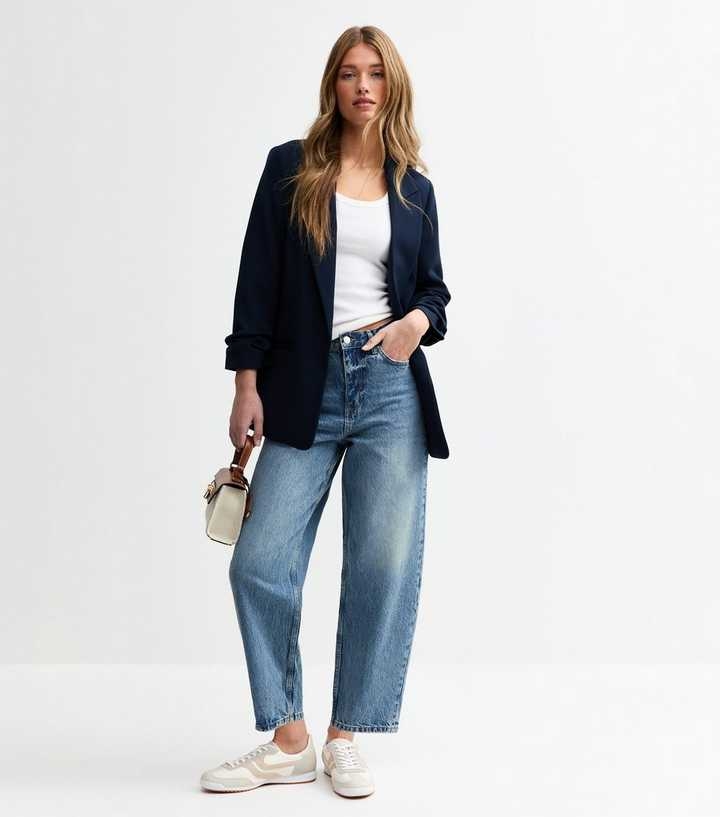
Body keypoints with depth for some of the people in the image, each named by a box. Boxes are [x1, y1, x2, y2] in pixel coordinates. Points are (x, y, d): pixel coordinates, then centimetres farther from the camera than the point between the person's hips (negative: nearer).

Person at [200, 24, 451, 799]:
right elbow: (258, 279, 2)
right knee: (260, 562, -4)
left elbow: (433, 288, 15)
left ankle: (345, 737, 16)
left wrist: (417, 320, -8)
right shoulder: (290, 168, 5)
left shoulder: (415, 189, 10)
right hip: (305, 388, -1)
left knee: (384, 566, 0)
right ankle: (287, 741, 12)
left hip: (390, 388, 1)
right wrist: (247, 384, -3)